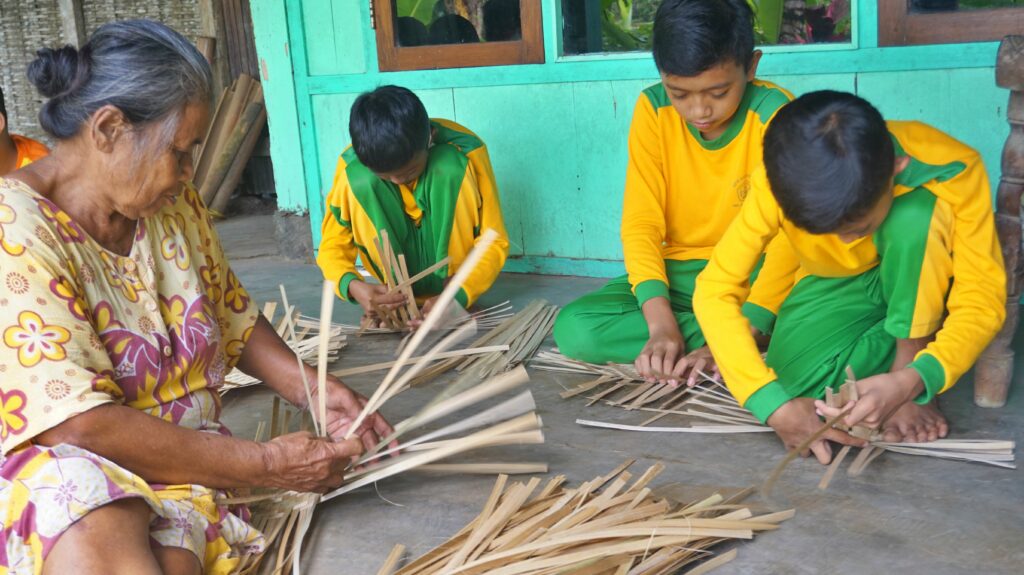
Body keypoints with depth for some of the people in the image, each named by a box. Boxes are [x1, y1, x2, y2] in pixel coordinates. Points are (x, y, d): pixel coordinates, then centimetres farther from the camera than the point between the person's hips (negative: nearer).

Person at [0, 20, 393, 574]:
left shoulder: (177, 206, 3)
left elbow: (234, 320, 17)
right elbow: (79, 425, -23)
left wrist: (311, 390, -2)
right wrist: (265, 464, -20)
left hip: (176, 465, 4)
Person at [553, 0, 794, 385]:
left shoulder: (774, 114, -16)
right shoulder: (653, 110, -8)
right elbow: (641, 224, -10)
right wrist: (661, 323, -26)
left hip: (754, 275, -4)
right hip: (681, 274, 4)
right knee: (573, 329, -23)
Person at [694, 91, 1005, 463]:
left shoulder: (953, 169, -33)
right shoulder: (782, 181, -30)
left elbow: (983, 300, -30)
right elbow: (714, 290, -29)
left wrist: (912, 381, -48)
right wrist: (774, 405, -40)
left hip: (918, 285, -1)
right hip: (836, 285, 1)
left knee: (914, 215, -35)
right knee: (794, 376, -29)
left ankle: (906, 363, -15)